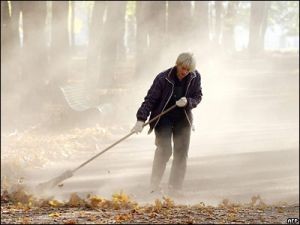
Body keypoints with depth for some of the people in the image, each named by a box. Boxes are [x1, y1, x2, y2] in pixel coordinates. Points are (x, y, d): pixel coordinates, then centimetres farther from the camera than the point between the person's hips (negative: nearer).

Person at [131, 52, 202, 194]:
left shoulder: (195, 78, -7)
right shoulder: (163, 78, -17)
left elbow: (197, 97, 3)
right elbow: (150, 99, -15)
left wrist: (188, 102, -21)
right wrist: (141, 120, -22)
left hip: (183, 119, 4)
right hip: (163, 119, -4)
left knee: (181, 152, 0)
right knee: (164, 150, -16)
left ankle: (175, 188, 9)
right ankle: (154, 186, -8)